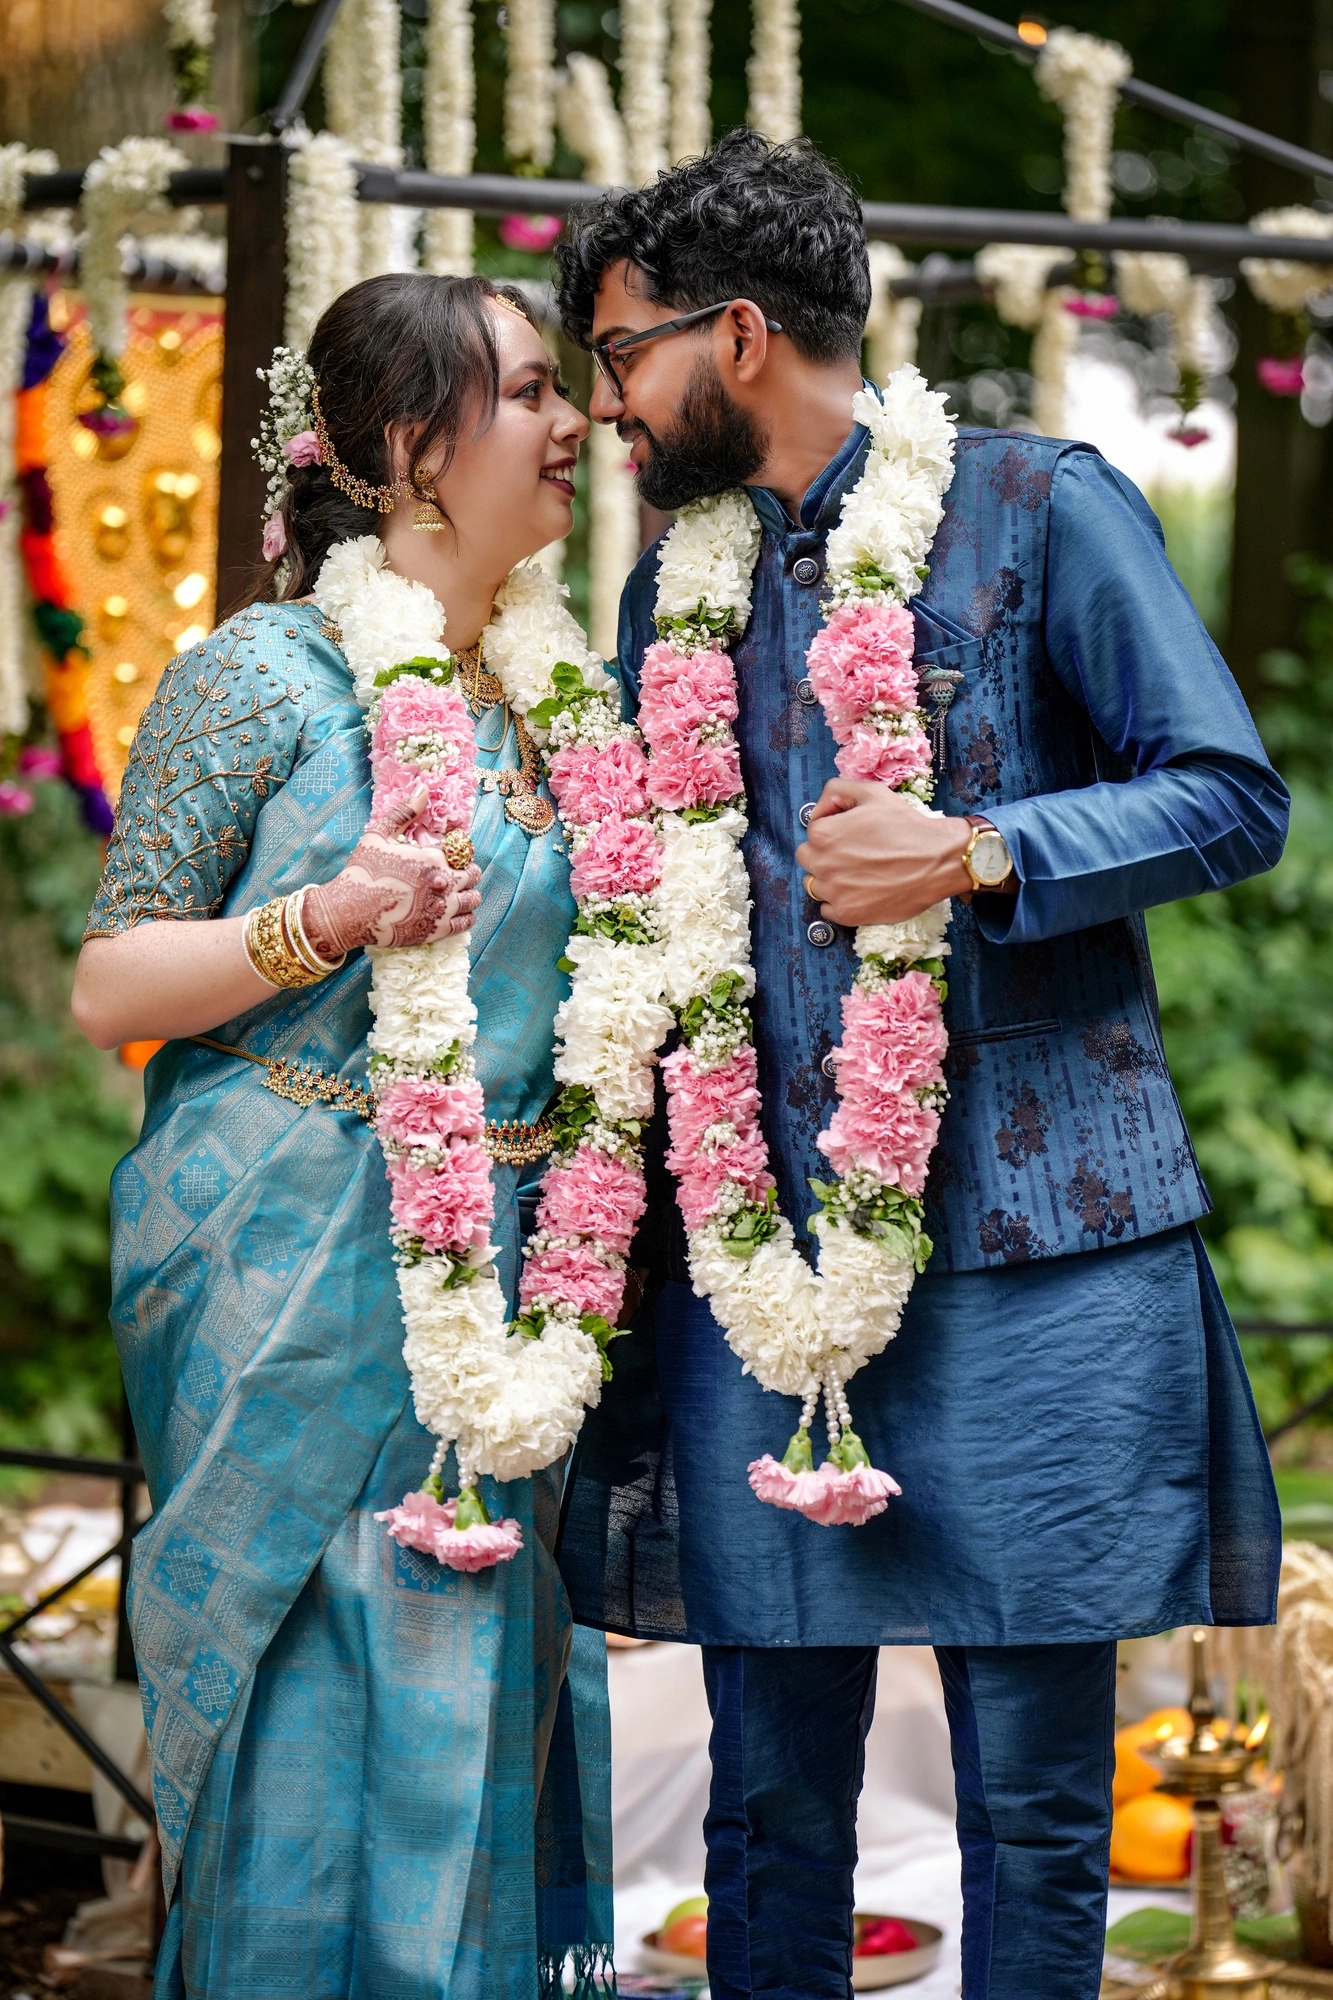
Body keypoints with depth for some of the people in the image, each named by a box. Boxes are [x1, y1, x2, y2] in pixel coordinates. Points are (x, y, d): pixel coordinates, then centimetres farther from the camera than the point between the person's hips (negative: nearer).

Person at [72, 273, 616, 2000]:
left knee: (467, 1707, 5)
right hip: (297, 1261, -6)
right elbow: (107, 986, -6)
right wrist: (320, 923, -19)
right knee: (310, 1718, -3)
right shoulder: (265, 675, -5)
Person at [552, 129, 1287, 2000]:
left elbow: (1230, 795, -3)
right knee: (772, 1786, 8)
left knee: (1035, 1789, 2)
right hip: (759, 1246, 4)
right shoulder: (674, 583, 16)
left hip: (1028, 1234, -4)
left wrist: (977, 853, -18)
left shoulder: (1038, 506, 0)